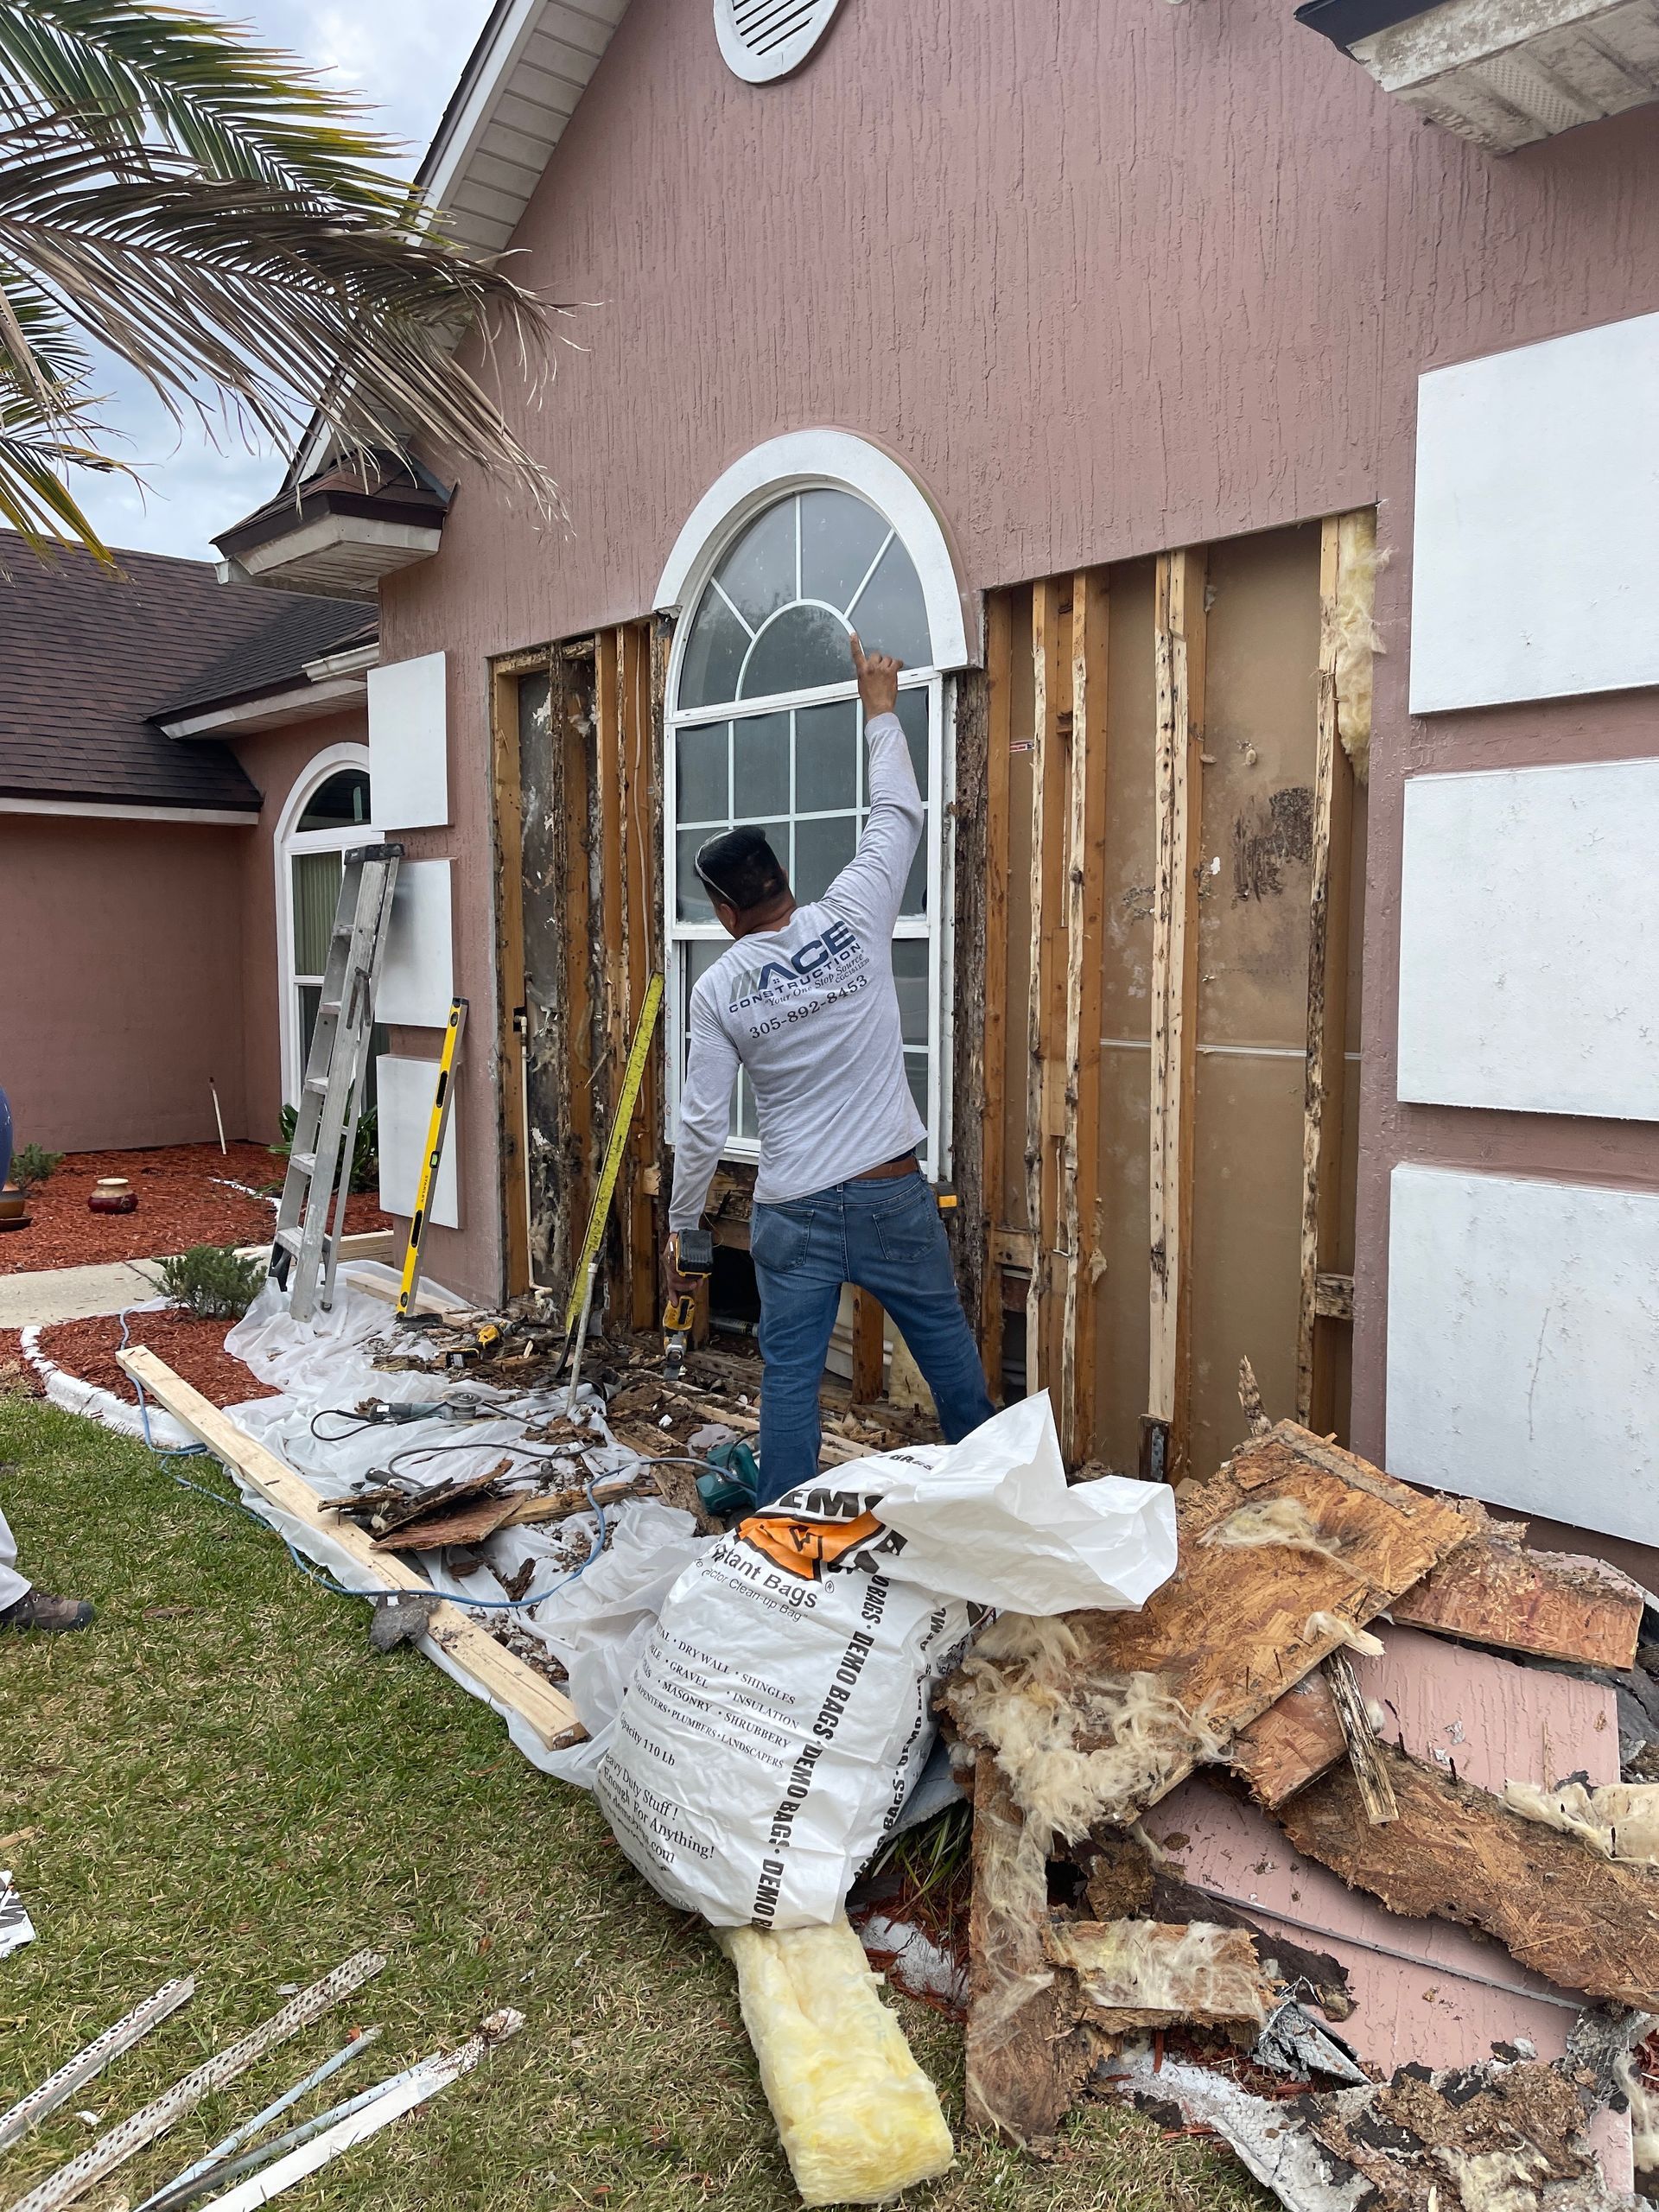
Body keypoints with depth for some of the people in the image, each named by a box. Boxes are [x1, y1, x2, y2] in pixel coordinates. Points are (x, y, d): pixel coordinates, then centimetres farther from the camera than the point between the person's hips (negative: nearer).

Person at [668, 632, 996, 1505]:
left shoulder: (719, 989, -6)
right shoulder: (852, 918, -6)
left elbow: (703, 1126, -4)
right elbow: (898, 815, 9)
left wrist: (680, 1227, 8)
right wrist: (881, 711, 22)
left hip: (794, 1215, -1)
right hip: (893, 1198, 1)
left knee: (789, 1374, 9)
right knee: (948, 1348, 17)